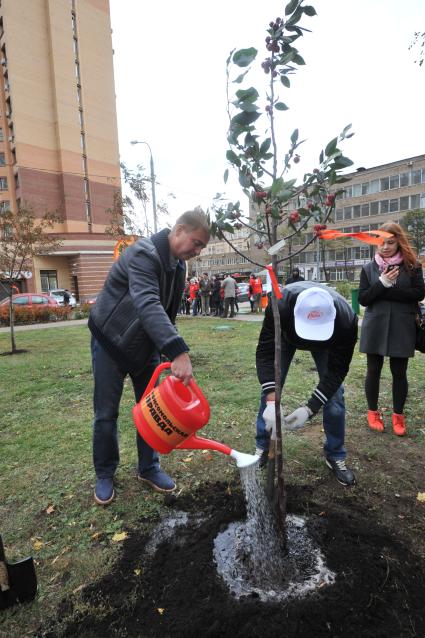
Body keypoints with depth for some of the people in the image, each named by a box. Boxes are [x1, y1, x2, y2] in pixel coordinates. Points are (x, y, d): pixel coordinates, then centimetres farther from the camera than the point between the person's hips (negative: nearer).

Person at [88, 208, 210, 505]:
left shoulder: (178, 264, 1)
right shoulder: (143, 254, -27)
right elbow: (147, 305, -44)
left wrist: (165, 349, 10)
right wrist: (178, 351, -54)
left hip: (147, 345, 7)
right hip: (111, 343, -7)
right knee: (106, 413, 4)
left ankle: (149, 468, 26)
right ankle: (105, 475, 24)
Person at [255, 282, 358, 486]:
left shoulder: (346, 319, -41)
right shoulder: (280, 306, -45)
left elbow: (337, 370, -31)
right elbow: (265, 353, -39)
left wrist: (309, 409, -39)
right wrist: (271, 402, -48)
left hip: (328, 342, 0)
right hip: (286, 334, 0)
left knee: (334, 395, -6)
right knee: (269, 388, -4)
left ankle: (335, 456, 16)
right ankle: (263, 448, 16)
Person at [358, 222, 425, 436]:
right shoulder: (369, 268, 4)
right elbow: (363, 298, -2)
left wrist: (387, 291, -14)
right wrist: (382, 283, -16)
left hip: (402, 328, 0)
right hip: (375, 327, 1)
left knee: (399, 372, 8)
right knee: (373, 371, 9)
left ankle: (398, 415, 25)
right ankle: (373, 412, 26)